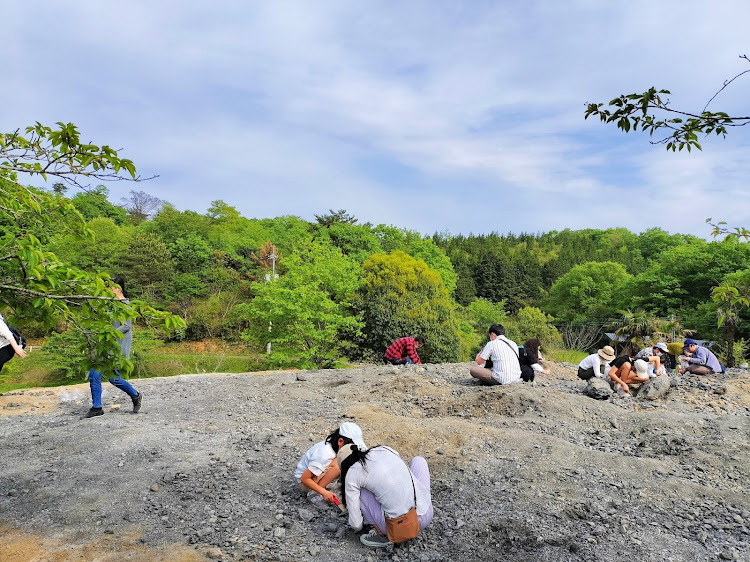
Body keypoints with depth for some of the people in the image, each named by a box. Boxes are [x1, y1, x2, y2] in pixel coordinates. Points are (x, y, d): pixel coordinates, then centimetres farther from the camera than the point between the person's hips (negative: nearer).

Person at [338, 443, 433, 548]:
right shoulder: (385, 449, 12)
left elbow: (356, 525, 4)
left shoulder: (352, 474, 1)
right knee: (418, 460, 28)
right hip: (426, 515, 4)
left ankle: (383, 535, 11)